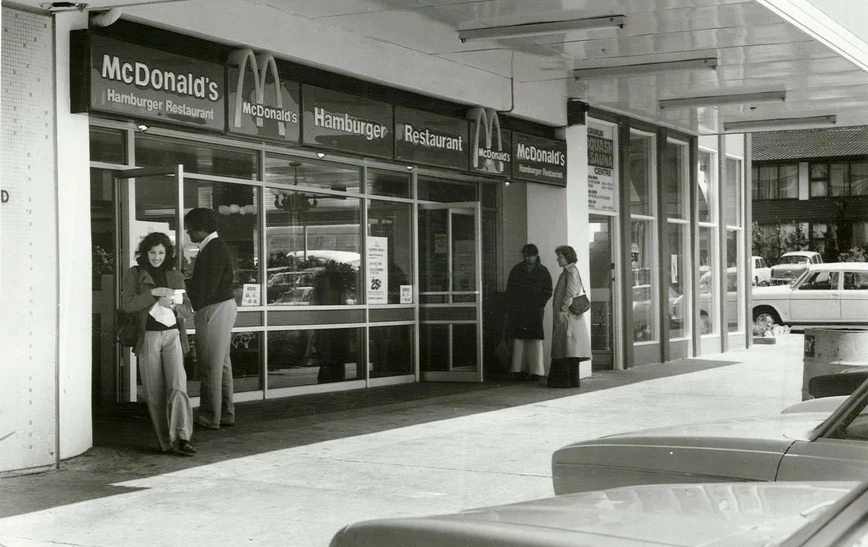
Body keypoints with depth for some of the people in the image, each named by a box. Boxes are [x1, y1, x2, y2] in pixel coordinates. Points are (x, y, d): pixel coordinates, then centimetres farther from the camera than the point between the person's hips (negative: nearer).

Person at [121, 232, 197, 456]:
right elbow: (127, 305, -5)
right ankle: (165, 442, 6)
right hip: (148, 337, -1)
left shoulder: (175, 276, 14)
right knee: (155, 393, 0)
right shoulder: (134, 274, 7)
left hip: (172, 336, 1)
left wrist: (173, 305, -8)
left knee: (178, 387, -14)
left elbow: (188, 311, 12)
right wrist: (153, 293, -13)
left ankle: (181, 438, -19)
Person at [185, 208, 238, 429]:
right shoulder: (216, 247, 15)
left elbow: (205, 288, -20)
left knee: (211, 367, -4)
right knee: (222, 364, 15)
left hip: (214, 309, -11)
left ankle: (210, 417, 1)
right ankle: (226, 414, 22)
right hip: (222, 306, 11)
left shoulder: (213, 250, -17)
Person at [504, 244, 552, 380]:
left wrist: (540, 303, -6)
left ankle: (536, 371, -4)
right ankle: (519, 369, -1)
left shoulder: (543, 271, 8)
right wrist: (508, 310, 4)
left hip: (534, 310, -1)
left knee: (535, 339, -6)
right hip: (517, 310, 1)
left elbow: (548, 291, 10)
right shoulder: (516, 270, 10)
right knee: (518, 339, -3)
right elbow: (509, 290, 10)